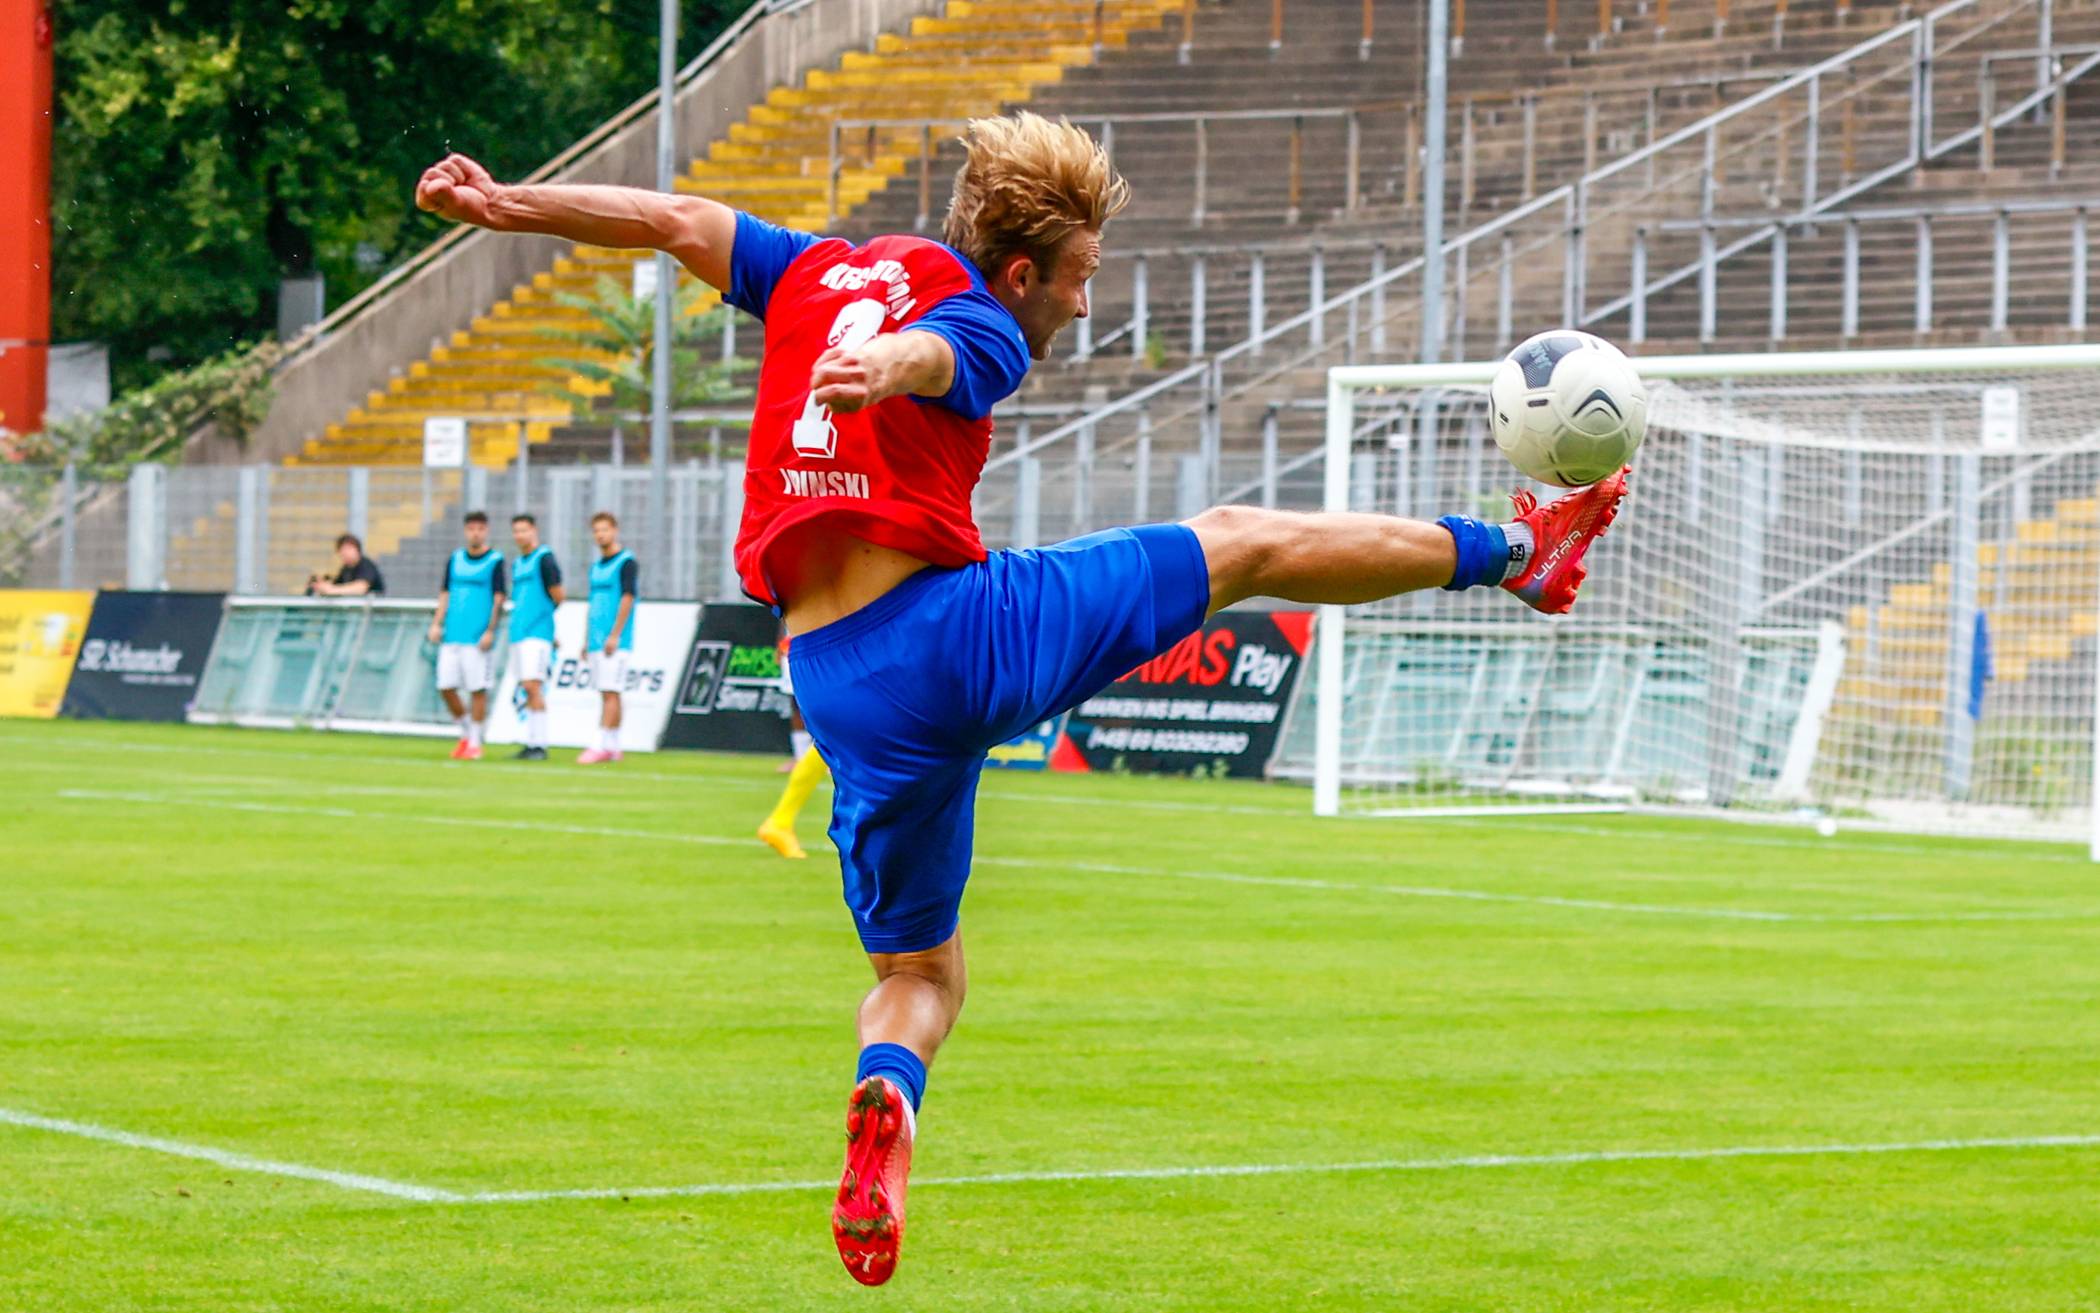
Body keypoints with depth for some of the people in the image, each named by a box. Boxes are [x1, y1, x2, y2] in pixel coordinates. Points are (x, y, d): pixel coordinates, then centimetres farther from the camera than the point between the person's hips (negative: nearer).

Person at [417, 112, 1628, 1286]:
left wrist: (508, 204, 20)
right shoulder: (980, 326, -1)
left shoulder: (825, 272, 18)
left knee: (921, 976, 16)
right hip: (964, 626, -5)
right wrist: (871, 373, -46)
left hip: (845, 693, 5)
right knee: (1245, 543, 14)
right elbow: (922, 354, -24)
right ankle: (1513, 555, 27)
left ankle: (886, 1099, -19)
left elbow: (674, 220, 16)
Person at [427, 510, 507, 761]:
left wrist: (490, 630, -12)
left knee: (477, 688, -4)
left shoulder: (495, 560, 0)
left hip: (477, 637, -5)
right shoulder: (456, 558, 13)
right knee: (446, 686, 2)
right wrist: (437, 623, 6)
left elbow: (499, 598, -4)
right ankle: (466, 733, 20)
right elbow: (445, 593, 16)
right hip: (452, 635, 5)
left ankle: (475, 743, 4)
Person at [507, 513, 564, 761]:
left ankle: (539, 744, -14)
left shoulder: (544, 559, -6)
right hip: (518, 634, 8)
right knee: (528, 691, 7)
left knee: (533, 686, -14)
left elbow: (558, 597, -6)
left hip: (537, 633, -8)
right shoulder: (517, 564, 19)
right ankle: (530, 743, 8)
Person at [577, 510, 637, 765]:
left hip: (615, 642, -8)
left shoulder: (626, 562, -6)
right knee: (605, 694, 8)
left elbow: (627, 598, -13)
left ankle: (602, 746, -16)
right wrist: (586, 639, 18)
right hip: (597, 641, 8)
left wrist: (615, 635, -18)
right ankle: (613, 746, 10)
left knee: (610, 693, -11)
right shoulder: (596, 566, 18)